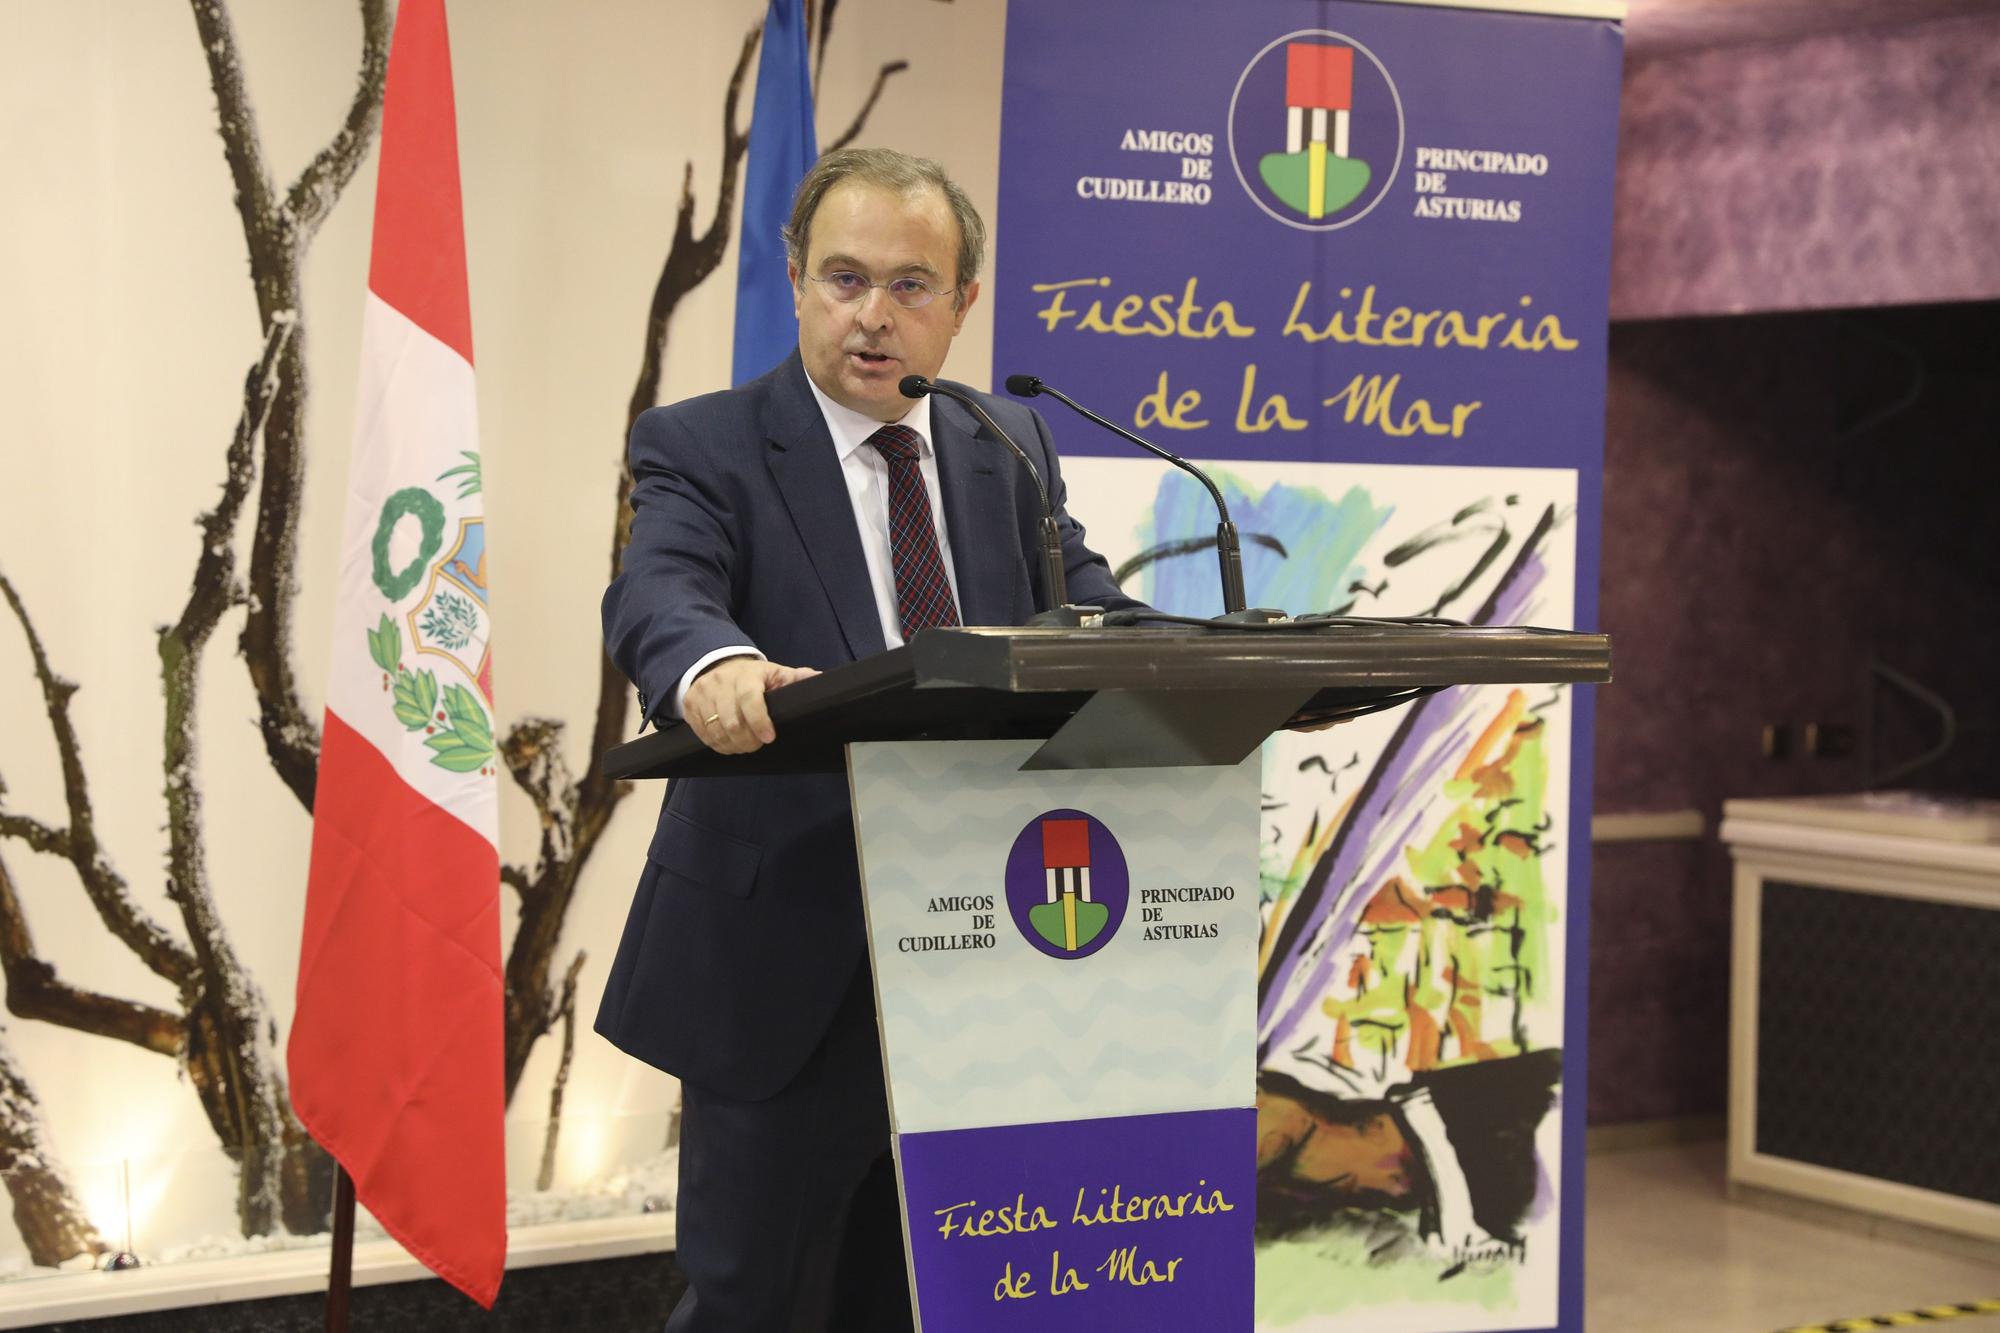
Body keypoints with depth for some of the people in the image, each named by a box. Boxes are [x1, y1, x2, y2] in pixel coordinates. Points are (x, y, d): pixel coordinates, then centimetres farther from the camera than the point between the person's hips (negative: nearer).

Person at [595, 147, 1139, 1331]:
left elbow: (1088, 610, 1)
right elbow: (657, 592, -22)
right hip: (785, 963, -4)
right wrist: (711, 665, -47)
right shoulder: (704, 448, -4)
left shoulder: (1014, 449, 11)